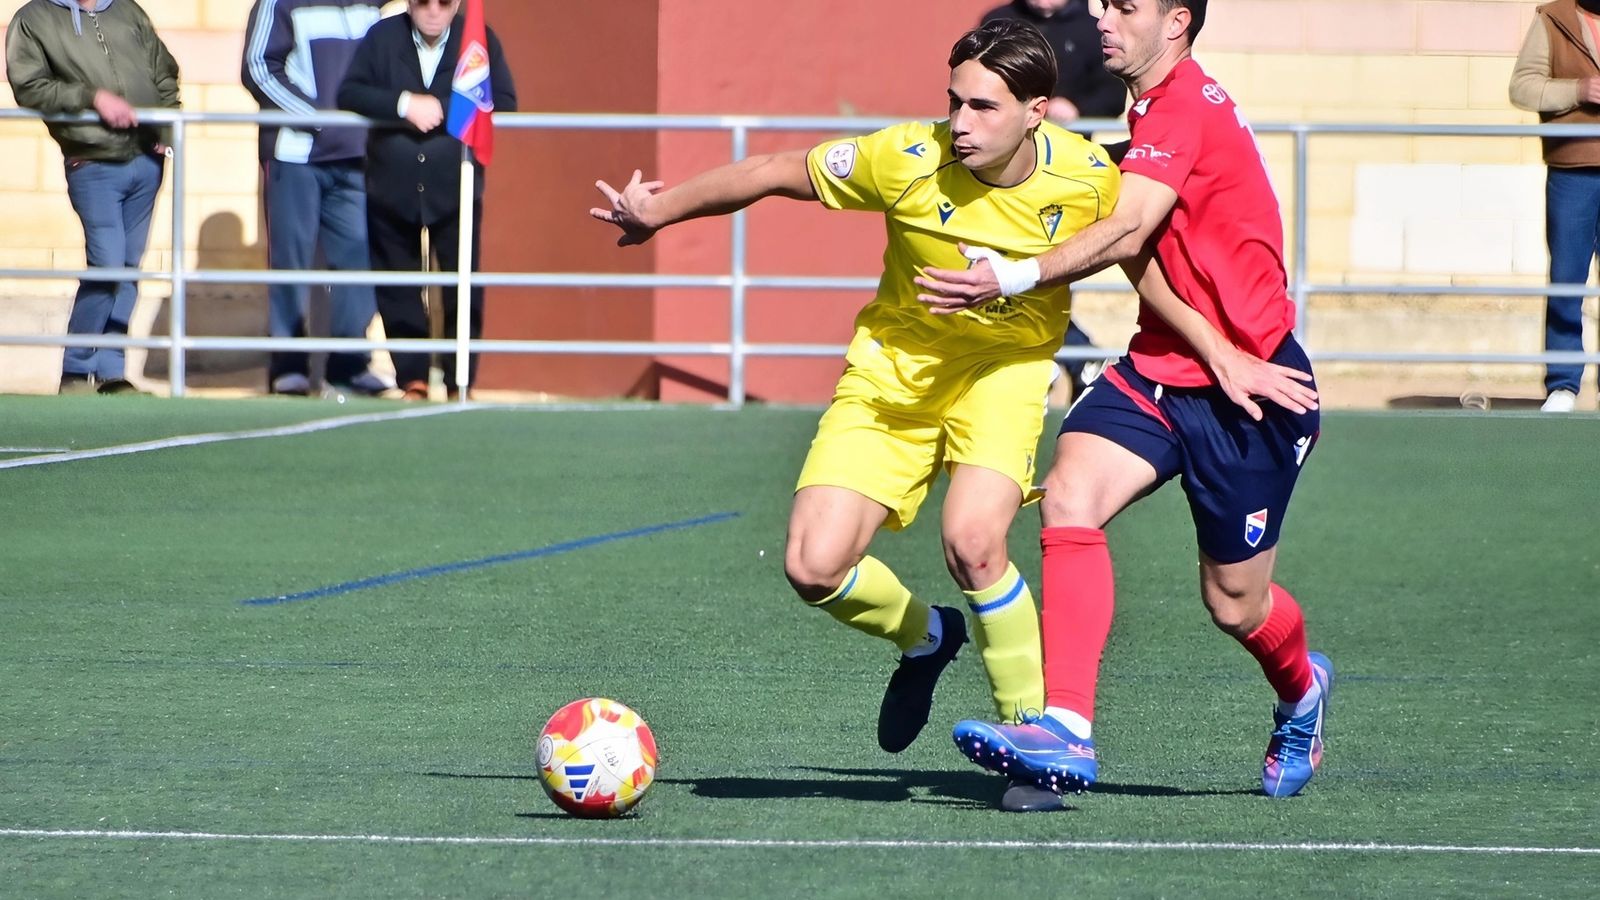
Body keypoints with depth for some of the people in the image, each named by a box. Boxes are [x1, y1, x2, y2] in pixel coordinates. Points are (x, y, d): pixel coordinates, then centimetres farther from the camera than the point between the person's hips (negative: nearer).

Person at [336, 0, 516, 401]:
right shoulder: (382, 37, 2)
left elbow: (504, 104, -7)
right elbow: (349, 94, -5)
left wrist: (443, 108, -17)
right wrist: (403, 104, -19)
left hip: (455, 190, -1)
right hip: (393, 187, 1)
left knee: (462, 291, -2)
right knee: (398, 293, 5)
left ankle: (459, 381, 7)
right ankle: (412, 379, 14)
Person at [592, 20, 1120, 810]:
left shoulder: (1088, 181, -19)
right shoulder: (909, 159, -22)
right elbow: (780, 173, -7)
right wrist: (662, 210, 0)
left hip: (1004, 367, -1)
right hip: (894, 363, 1)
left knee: (972, 543, -29)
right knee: (815, 568, -12)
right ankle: (924, 638, 24)